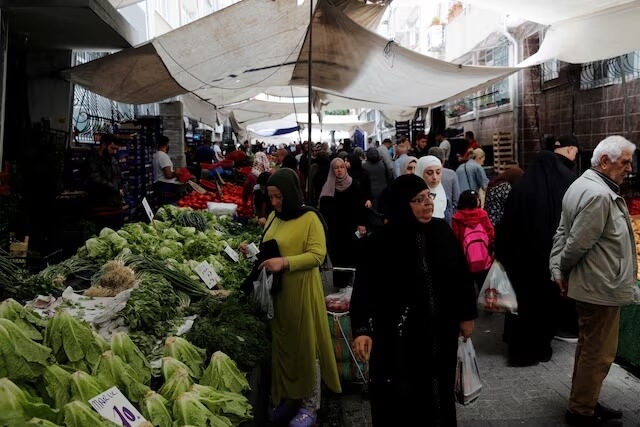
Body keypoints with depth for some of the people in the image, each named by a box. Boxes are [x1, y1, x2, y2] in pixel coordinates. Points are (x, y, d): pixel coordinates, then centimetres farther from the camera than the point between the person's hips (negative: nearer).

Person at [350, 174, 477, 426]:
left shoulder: (442, 231, -4)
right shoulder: (380, 242, -14)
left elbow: (461, 274, 5)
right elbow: (364, 289, -15)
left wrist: (466, 315, 9)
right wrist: (361, 329, -26)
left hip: (441, 330, 4)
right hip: (397, 337, -3)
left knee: (438, 391, 21)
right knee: (400, 399, 7)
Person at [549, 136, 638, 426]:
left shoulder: (582, 184, 10)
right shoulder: (600, 195, -24)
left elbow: (562, 233, 8)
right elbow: (578, 244, -25)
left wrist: (557, 269, 2)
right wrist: (564, 269, -6)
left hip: (588, 283, 11)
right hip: (601, 287, -11)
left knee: (588, 347, 21)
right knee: (599, 353, 3)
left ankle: (584, 402, 35)